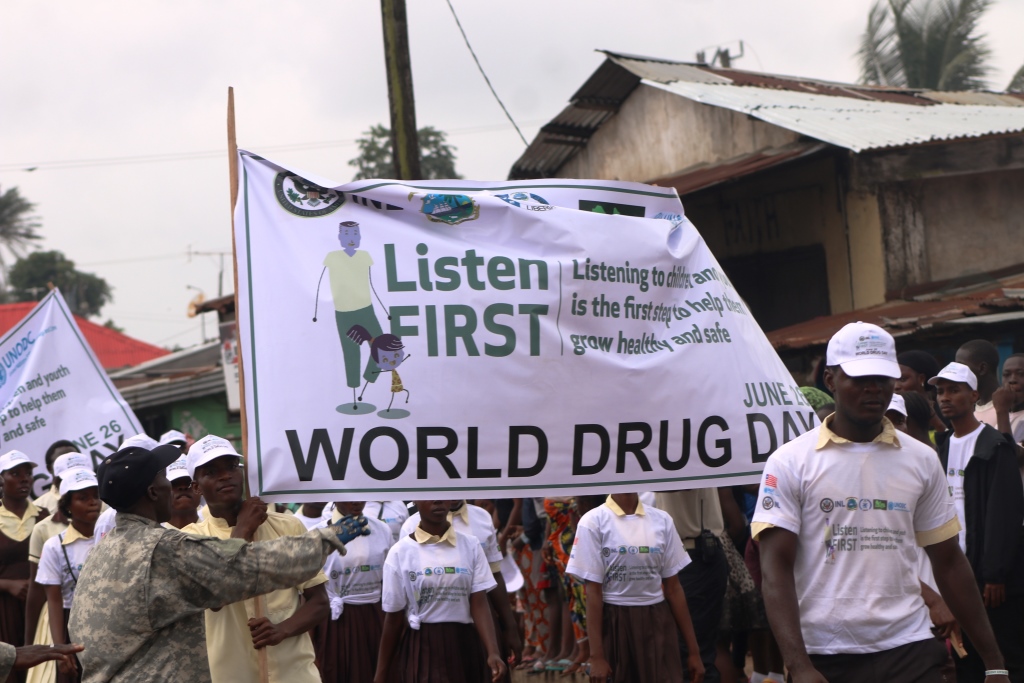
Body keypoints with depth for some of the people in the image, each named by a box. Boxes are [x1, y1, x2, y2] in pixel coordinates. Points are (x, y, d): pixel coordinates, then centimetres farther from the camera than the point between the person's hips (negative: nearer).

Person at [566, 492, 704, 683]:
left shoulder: (661, 520, 5)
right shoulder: (594, 522, -7)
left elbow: (673, 588, 8)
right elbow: (593, 590, -8)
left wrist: (693, 650, 7)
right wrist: (596, 655, -12)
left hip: (657, 623, 3)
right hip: (614, 624, -3)